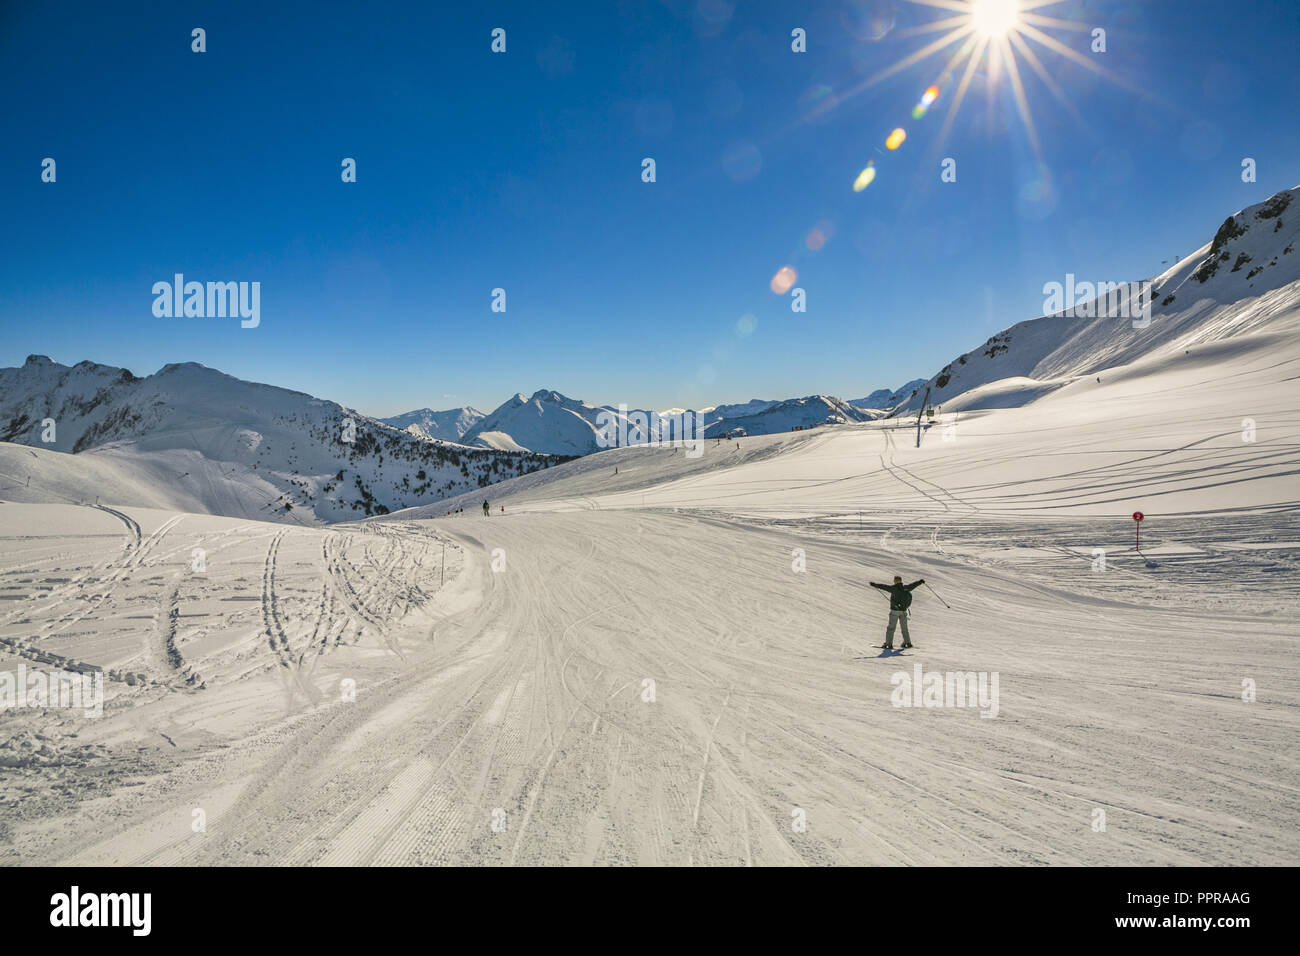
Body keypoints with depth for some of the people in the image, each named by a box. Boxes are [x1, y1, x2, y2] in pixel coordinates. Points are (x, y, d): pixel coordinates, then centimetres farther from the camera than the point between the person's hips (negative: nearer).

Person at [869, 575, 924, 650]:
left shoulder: (894, 588, -13)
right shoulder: (906, 588, 3)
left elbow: (885, 587, -22)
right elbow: (914, 584, 18)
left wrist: (875, 585, -22)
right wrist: (921, 581, 35)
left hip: (895, 610, -6)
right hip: (903, 611, 6)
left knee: (891, 627, -4)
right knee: (904, 627, 20)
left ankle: (888, 644, -8)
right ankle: (907, 642, 28)